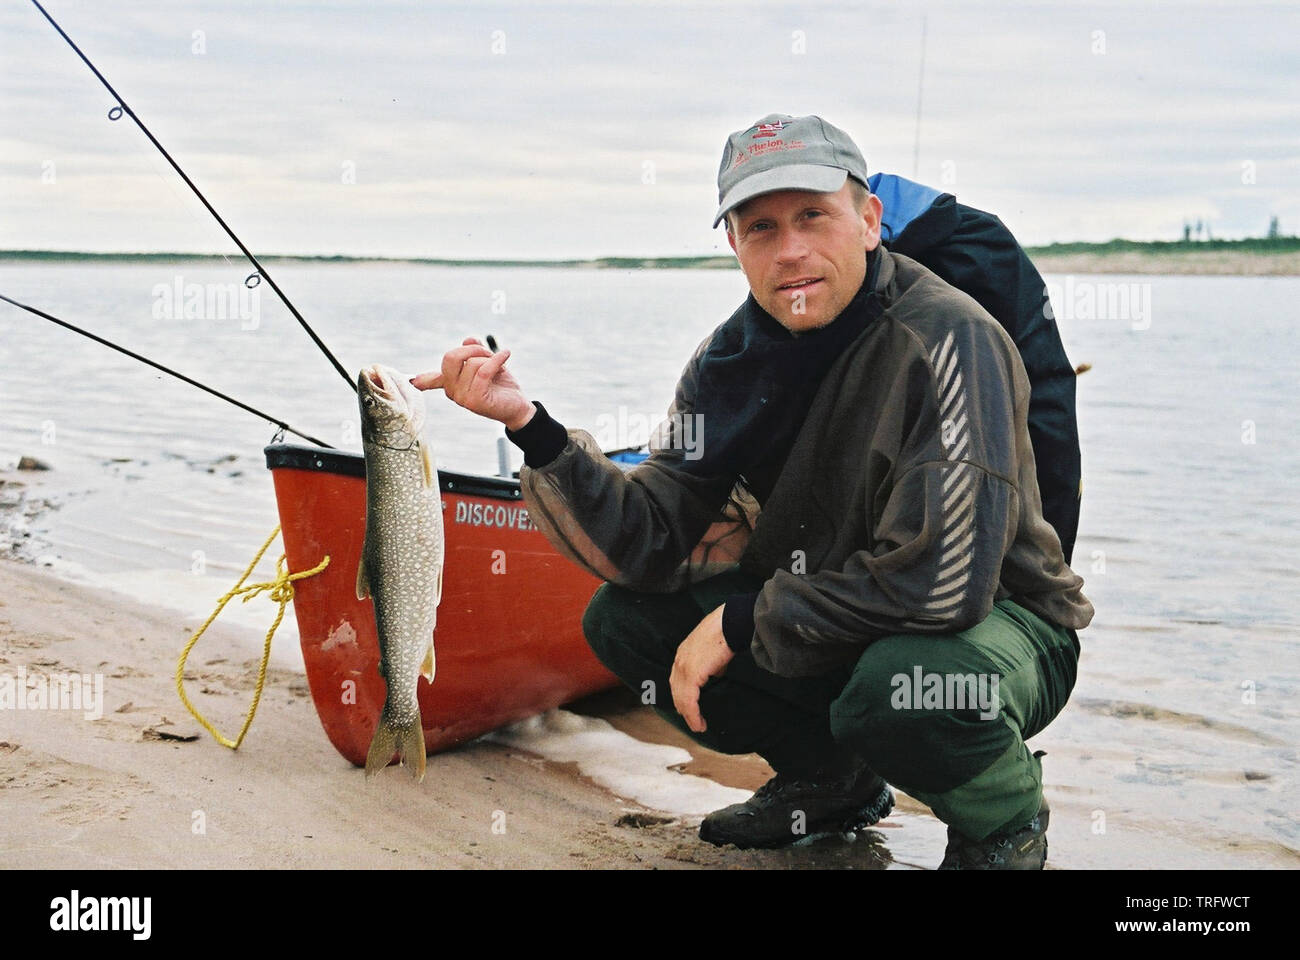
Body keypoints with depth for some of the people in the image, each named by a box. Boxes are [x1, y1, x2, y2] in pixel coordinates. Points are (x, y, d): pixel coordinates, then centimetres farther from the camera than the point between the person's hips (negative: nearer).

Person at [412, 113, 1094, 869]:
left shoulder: (947, 341, -25)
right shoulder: (732, 359, -5)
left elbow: (944, 578, -32)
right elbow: (650, 546, -11)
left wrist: (741, 622, -23)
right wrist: (530, 425, -25)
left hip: (999, 618, -6)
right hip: (831, 623, 7)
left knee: (896, 691, -39)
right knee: (623, 619, -5)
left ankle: (1006, 817, -3)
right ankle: (835, 779, 12)